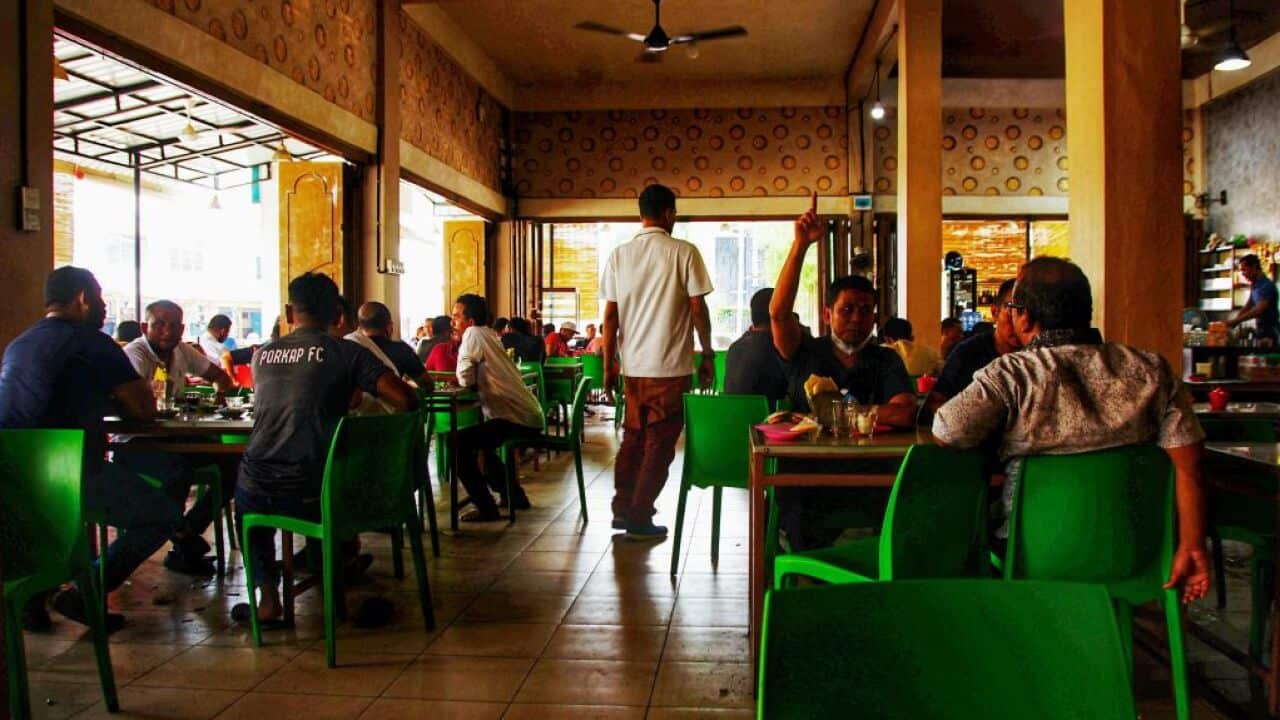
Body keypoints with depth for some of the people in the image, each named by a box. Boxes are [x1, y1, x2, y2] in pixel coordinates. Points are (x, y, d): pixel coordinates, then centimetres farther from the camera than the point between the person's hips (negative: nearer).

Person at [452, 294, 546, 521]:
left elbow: (466, 379, -15)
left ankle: (485, 507, -11)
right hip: (529, 416, 10)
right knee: (480, 441, 30)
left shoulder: (473, 334, -9)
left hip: (517, 419, -10)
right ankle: (514, 496, 33)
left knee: (457, 443, -14)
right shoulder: (488, 334, 18)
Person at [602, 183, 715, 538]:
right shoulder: (683, 252, -6)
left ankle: (622, 509, 22)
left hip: (633, 366, 5)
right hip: (671, 366, -4)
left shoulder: (619, 255, 5)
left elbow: (610, 315, 4)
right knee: (660, 442, 3)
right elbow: (698, 308, -7)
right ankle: (639, 518, 6)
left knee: (633, 437, 16)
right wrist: (708, 355, 4)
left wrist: (608, 364, 10)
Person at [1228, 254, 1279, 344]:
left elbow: (1258, 310, -25)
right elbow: (1247, 307, 14)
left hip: (1269, 332, -8)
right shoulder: (1254, 285, 11)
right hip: (1260, 329, 8)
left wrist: (1235, 321, -26)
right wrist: (1233, 320, 0)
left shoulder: (1266, 285, -16)